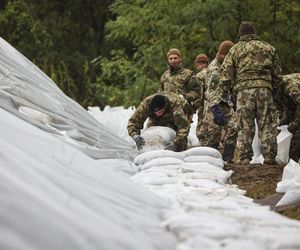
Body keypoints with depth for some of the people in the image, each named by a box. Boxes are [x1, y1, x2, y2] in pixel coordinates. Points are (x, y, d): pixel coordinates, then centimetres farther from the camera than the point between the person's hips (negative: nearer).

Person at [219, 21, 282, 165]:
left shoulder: (235, 49, 7)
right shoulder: (269, 49, 15)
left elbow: (226, 73, 3)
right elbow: (277, 73, 17)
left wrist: (223, 91, 13)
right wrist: (274, 89, 28)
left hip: (243, 90, -1)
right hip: (264, 89, 1)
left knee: (246, 126, 2)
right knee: (266, 125, 4)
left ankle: (244, 157, 0)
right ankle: (269, 156, 1)